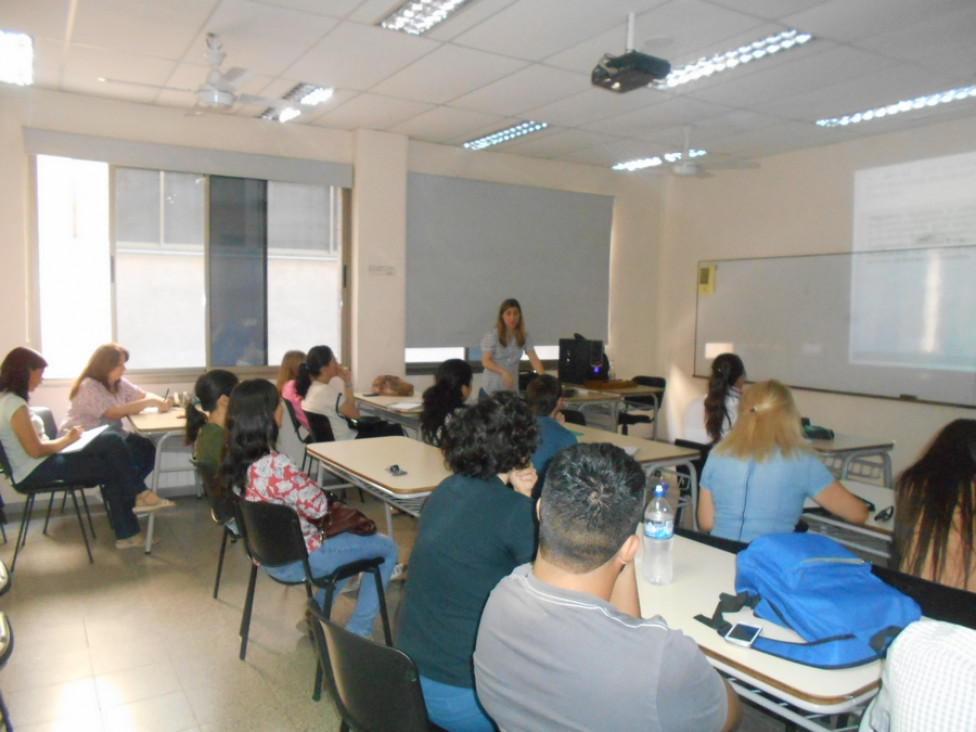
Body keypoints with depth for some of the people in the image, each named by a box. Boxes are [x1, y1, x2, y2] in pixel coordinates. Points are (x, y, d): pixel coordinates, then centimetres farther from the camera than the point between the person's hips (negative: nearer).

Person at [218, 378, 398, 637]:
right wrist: (314, 487, -5)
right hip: (294, 560, -9)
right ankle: (358, 632, 11)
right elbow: (319, 506, -20)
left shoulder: (233, 460, -5)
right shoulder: (276, 467, -33)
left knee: (348, 532, 29)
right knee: (387, 548, 5)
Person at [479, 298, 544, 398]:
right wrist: (504, 372, -29)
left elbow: (534, 359, -6)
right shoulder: (492, 335, -7)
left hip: (512, 390, 3)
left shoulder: (524, 337, 2)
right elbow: (485, 361, -13)